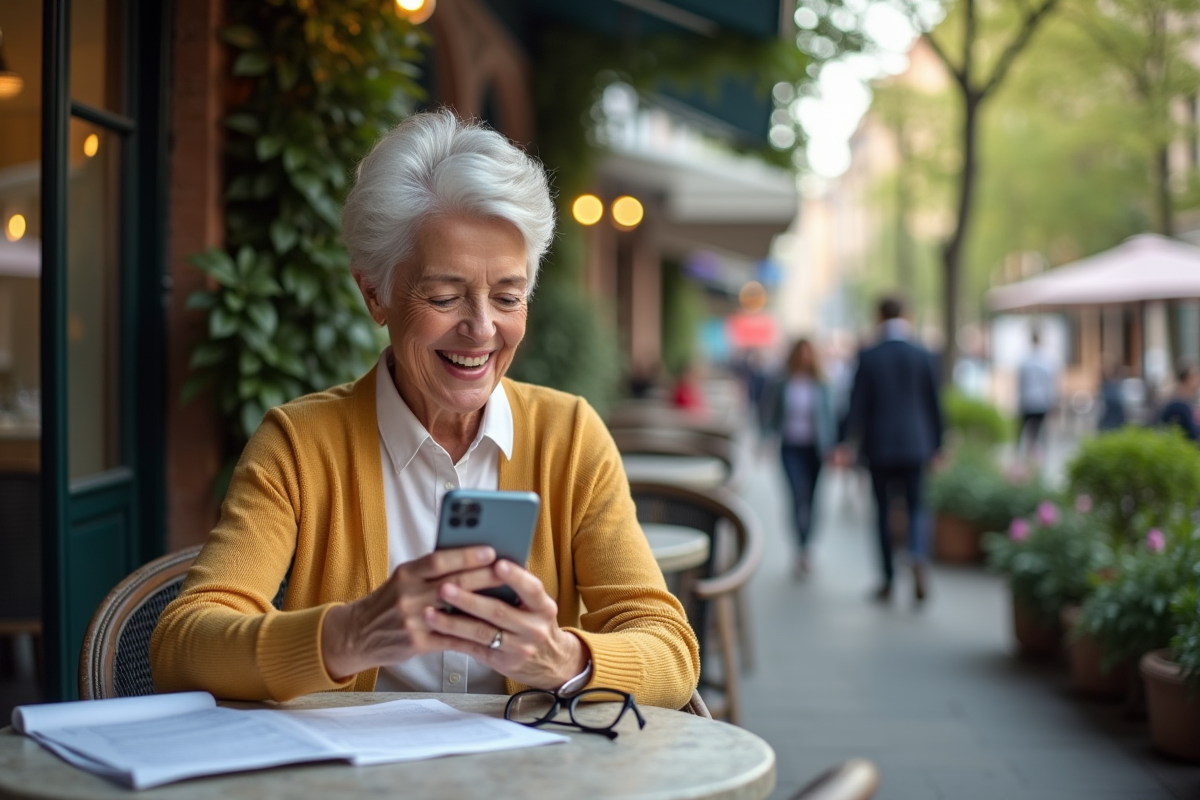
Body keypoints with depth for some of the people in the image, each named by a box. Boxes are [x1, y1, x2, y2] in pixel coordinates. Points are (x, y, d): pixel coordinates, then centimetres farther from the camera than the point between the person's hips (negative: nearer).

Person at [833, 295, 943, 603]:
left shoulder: (868, 357, -6)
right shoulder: (924, 357, -1)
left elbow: (857, 404, -7)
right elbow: (934, 405, 3)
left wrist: (843, 443, -2)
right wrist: (936, 445, 13)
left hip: (879, 446, -1)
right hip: (915, 446, 1)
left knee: (884, 511, 10)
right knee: (916, 506, 12)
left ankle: (888, 580, 14)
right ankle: (918, 558, -17)